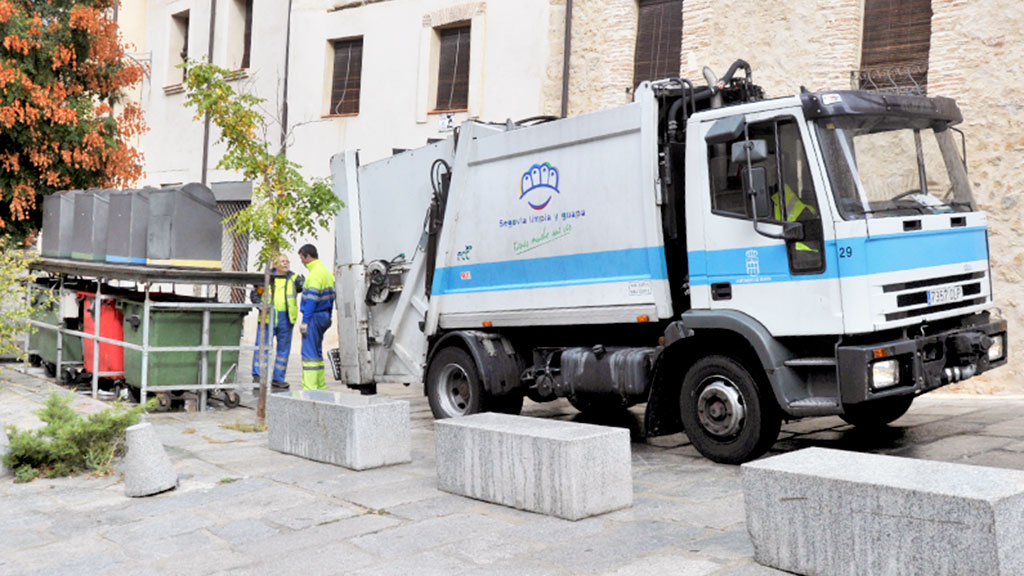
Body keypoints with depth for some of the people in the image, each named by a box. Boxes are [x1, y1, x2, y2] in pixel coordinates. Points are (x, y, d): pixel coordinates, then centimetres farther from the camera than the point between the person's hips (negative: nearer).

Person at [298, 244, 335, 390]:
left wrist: (305, 321, -19)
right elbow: (330, 296, 19)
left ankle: (309, 388, -10)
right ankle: (320, 386, 17)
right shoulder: (327, 271, 16)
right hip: (324, 317, 10)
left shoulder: (315, 273, -14)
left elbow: (311, 299, -19)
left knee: (309, 353, -8)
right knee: (317, 352, 15)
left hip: (314, 316, -10)